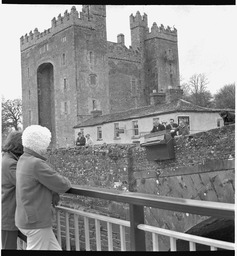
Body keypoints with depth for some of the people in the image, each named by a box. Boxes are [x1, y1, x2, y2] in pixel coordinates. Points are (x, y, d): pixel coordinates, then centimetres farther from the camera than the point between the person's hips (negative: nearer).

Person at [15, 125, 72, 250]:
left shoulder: (23, 160, 8)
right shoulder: (36, 164, -23)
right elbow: (62, 185, -18)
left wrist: (53, 193, 0)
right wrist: (66, 183, 6)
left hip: (28, 220, 9)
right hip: (36, 222, -9)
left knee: (55, 249, 15)